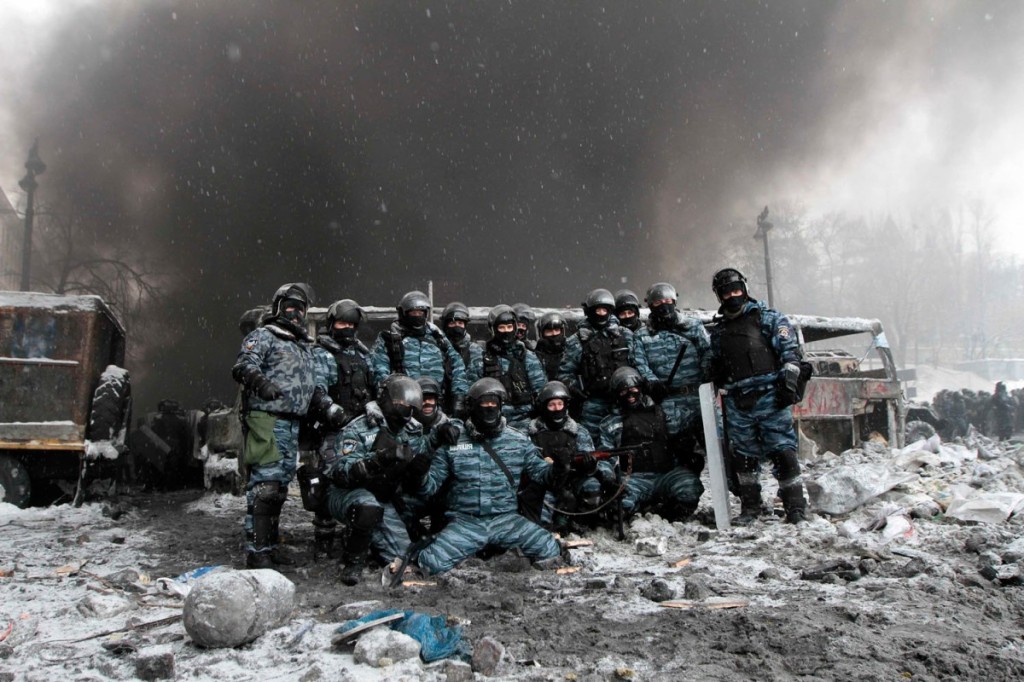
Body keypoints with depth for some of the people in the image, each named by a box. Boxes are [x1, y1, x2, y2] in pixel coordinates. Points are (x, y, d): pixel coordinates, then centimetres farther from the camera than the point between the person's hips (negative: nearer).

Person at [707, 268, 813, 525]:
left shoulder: (768, 317, 7)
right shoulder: (718, 330, 21)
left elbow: (790, 350, -1)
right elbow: (715, 367, 28)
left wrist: (789, 380, -12)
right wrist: (721, 388, 21)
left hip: (769, 395, -4)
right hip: (736, 403, 4)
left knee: (782, 450, -7)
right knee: (743, 455, 7)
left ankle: (795, 506, 1)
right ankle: (750, 505, 18)